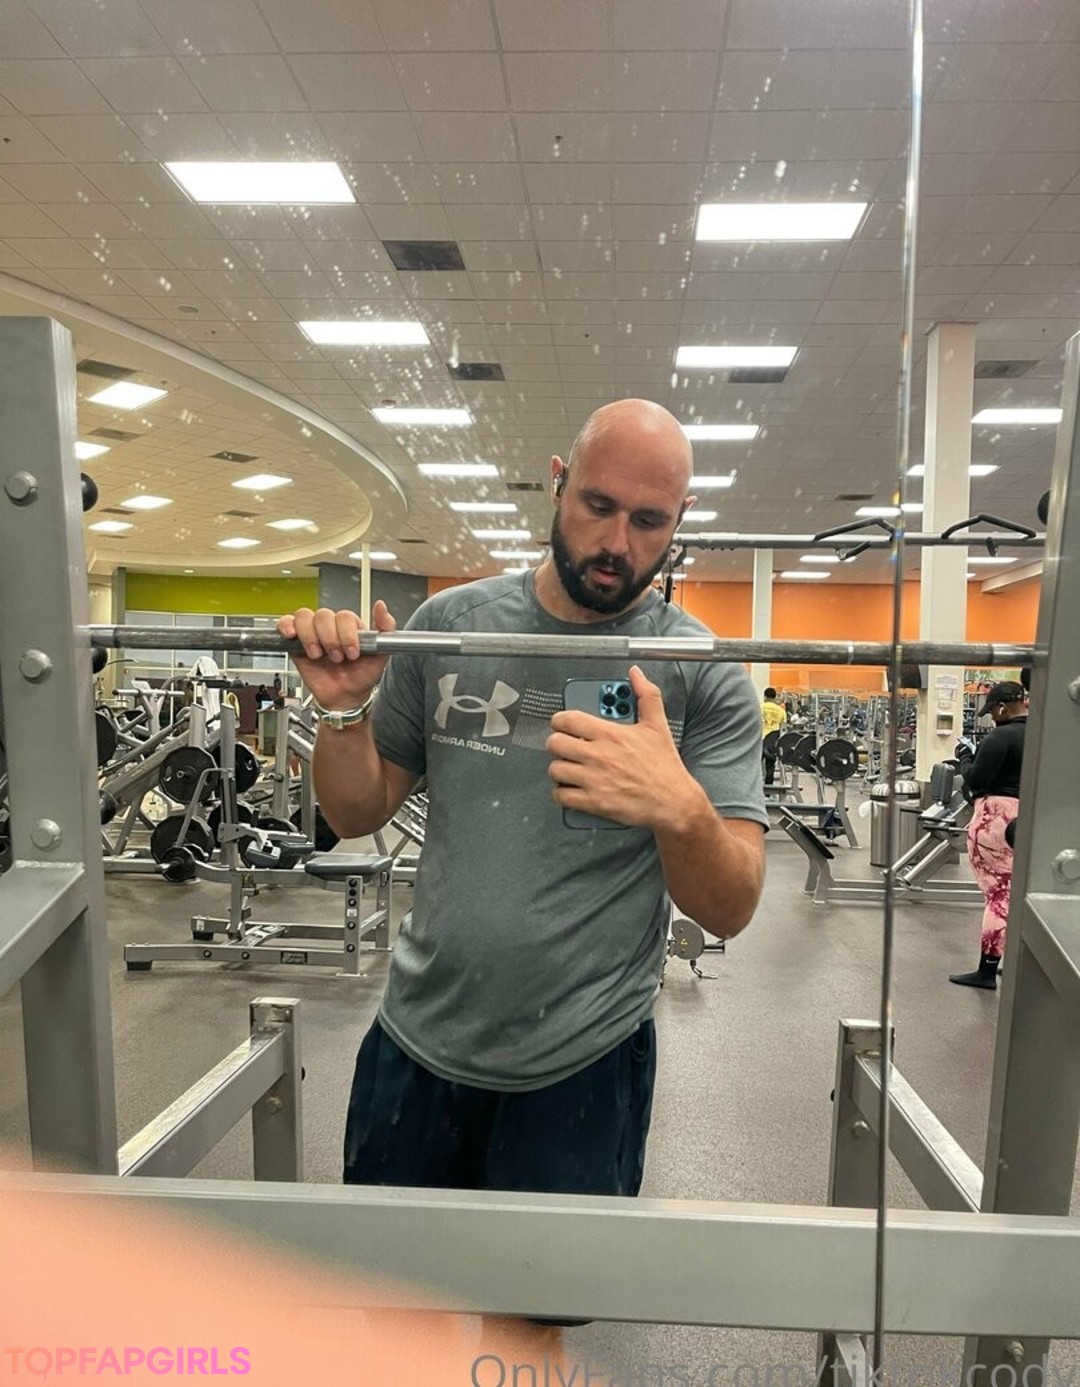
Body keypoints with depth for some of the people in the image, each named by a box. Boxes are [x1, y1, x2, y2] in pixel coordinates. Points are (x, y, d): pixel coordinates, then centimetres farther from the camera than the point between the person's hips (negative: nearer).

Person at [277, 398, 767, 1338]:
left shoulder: (705, 677, -11)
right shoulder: (450, 625, -4)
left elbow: (730, 909, -14)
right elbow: (358, 814, 2)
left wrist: (679, 808, -35)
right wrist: (342, 710, -17)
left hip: (582, 1066, -2)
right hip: (419, 1039, 3)